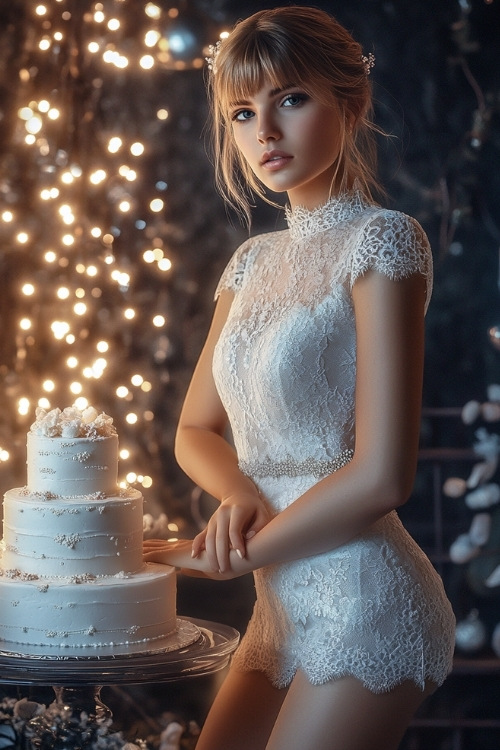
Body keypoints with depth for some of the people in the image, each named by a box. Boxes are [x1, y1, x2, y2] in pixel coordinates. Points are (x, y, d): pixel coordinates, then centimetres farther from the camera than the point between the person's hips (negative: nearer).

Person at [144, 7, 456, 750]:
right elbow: (196, 429, 17)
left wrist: (232, 557, -9)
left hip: (360, 601, -7)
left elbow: (381, 475, -19)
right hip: (280, 605, 7)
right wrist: (239, 495, -6)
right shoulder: (255, 261, 11)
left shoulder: (382, 239, -12)